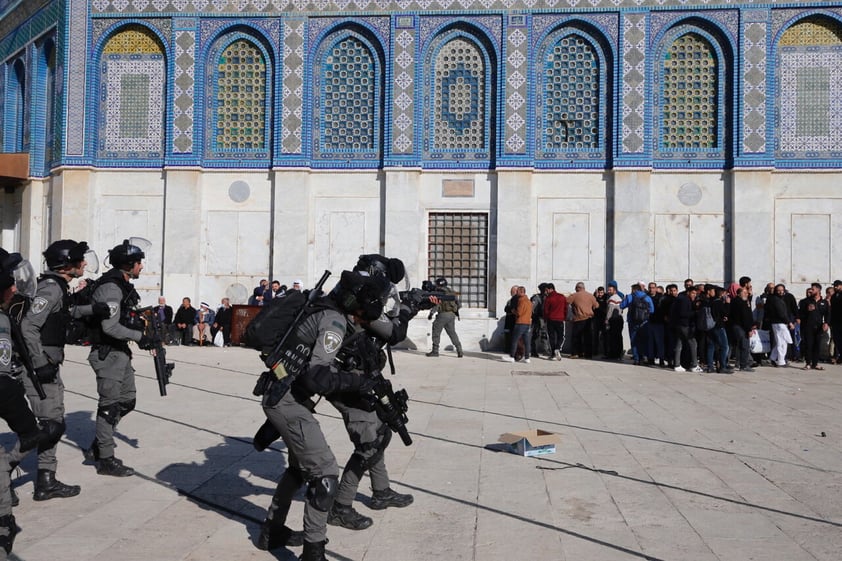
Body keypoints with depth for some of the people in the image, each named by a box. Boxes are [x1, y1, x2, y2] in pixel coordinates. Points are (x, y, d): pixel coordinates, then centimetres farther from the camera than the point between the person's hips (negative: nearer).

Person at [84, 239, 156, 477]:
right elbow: (110, 327, -25)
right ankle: (105, 459, 8)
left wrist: (143, 328, 9)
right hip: (107, 354, -10)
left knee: (128, 400, 15)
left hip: (121, 352, 10)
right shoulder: (111, 288, -19)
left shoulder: (124, 287, 13)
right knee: (110, 406, -3)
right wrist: (140, 337, -19)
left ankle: (97, 446, 26)